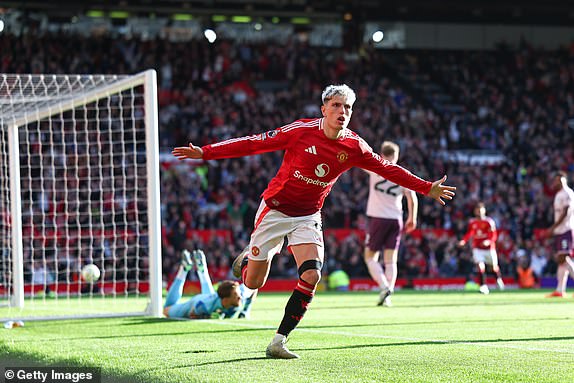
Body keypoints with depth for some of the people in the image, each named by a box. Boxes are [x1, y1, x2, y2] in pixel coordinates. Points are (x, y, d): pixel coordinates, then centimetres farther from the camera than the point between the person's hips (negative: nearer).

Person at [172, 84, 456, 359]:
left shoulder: (354, 146, -7)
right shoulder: (302, 131, -17)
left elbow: (389, 169, 5)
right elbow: (256, 143, -15)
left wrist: (427, 188, 4)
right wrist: (205, 152, -18)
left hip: (308, 217, 3)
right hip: (275, 209, -2)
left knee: (312, 275, -21)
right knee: (253, 283, 2)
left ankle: (279, 341, -11)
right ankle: (247, 258, 42)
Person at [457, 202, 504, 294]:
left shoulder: (489, 222, -11)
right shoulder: (472, 222, 1)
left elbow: (494, 235, -15)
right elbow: (469, 234, 9)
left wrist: (488, 241, -34)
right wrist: (463, 241, -9)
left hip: (489, 248, -2)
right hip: (478, 249, 2)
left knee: (494, 267, 12)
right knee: (480, 267, -16)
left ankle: (499, 279, 44)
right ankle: (483, 286, -15)